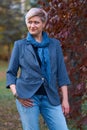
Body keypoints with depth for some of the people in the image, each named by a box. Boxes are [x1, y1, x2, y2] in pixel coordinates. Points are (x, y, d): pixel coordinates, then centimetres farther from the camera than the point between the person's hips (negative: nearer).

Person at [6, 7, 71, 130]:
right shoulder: (20, 45, 5)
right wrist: (16, 93, -8)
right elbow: (11, 73, 7)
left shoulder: (54, 44, 9)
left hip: (50, 98, 2)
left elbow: (62, 74, 8)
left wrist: (65, 99, 3)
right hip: (27, 97, -1)